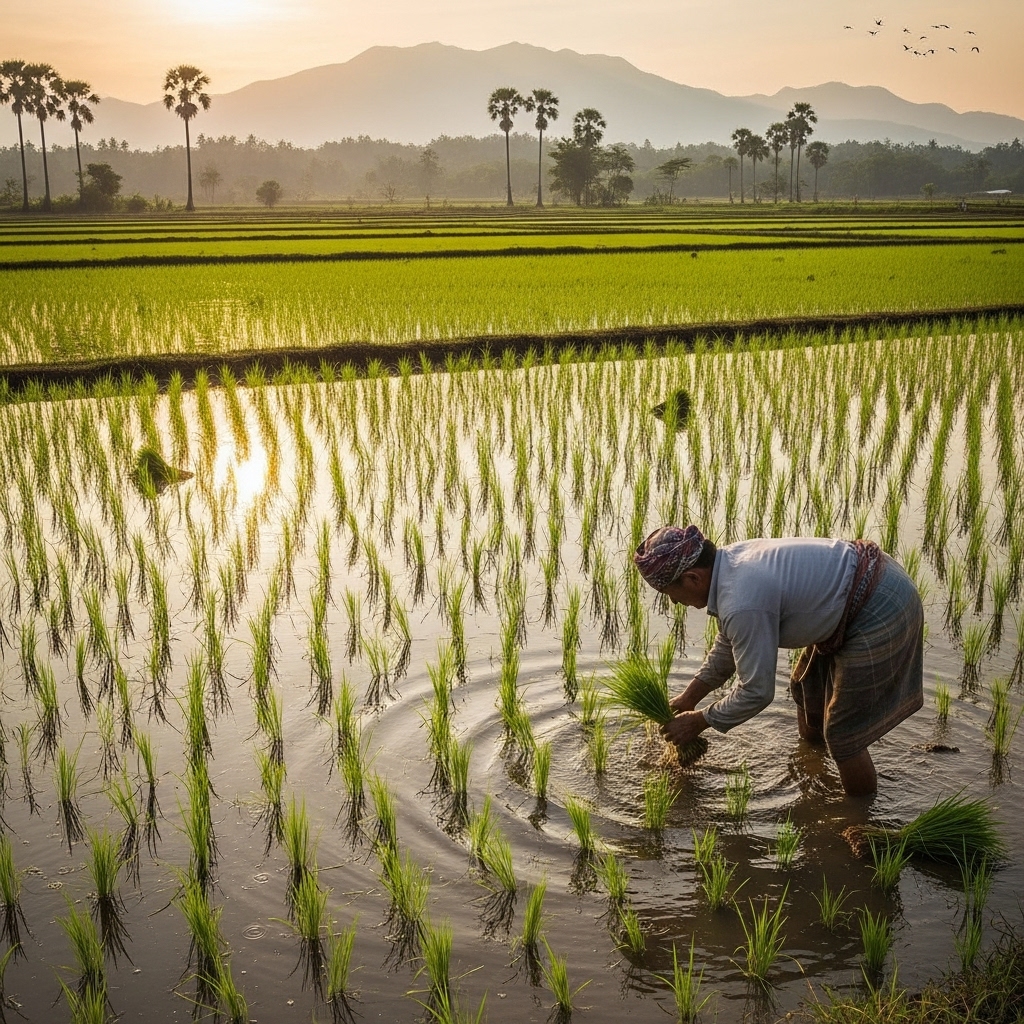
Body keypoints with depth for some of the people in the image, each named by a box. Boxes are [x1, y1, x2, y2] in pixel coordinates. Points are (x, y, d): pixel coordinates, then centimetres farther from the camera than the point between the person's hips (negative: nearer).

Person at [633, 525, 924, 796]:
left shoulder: (742, 604, -30)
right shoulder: (730, 561, -1)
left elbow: (755, 691, -19)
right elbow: (729, 644, 16)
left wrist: (699, 721, -5)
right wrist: (689, 696, 20)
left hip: (881, 612, -10)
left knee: (843, 734, 1)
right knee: (806, 684, 27)